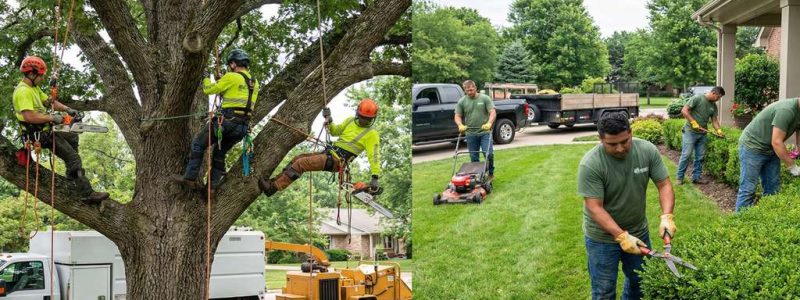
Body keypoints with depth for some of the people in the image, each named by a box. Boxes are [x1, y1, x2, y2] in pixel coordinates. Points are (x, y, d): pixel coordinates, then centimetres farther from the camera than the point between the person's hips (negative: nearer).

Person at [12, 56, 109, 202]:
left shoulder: (34, 88, 11)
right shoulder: (23, 91, -21)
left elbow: (49, 101, 16)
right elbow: (29, 116, -32)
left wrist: (68, 110, 2)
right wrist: (52, 118, -22)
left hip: (44, 131, 11)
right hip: (38, 135, -11)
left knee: (73, 137, 29)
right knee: (73, 157, -14)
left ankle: (72, 173, 28)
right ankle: (87, 193, -18)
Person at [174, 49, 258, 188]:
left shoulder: (231, 77, -7)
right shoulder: (254, 83, 14)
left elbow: (209, 90, 0)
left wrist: (206, 78, 21)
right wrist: (221, 81, 26)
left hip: (227, 122, -7)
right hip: (244, 128, 7)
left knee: (198, 144, 7)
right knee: (220, 152, 21)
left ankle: (190, 177, 4)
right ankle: (214, 184, 15)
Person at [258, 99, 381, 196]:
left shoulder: (372, 134, -9)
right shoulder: (351, 121, 12)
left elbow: (374, 156, -16)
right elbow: (335, 132, 26)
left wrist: (375, 177, -25)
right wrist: (329, 122, 6)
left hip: (337, 161, -8)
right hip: (329, 153, 8)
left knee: (301, 163, -18)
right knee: (298, 158, 5)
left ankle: (273, 188, -19)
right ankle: (274, 180, 8)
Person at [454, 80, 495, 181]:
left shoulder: (485, 98, 0)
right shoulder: (462, 101, 5)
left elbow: (493, 112, -6)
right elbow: (457, 116, 5)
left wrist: (489, 123, -23)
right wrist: (460, 125, -15)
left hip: (485, 132, -2)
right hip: (470, 134, 2)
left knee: (488, 154, -10)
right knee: (474, 157, 6)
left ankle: (490, 174, 9)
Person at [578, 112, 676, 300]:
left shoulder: (648, 150, -14)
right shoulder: (590, 164, -26)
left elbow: (664, 185, -8)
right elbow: (595, 208, -26)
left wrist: (666, 216, -25)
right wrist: (621, 236, -33)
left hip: (638, 231, 4)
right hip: (602, 237, -4)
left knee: (640, 283, 22)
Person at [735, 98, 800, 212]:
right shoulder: (786, 110, -28)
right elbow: (776, 142, -26)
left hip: (771, 150, 9)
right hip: (752, 146, -9)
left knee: (773, 189, 7)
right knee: (748, 189, -7)